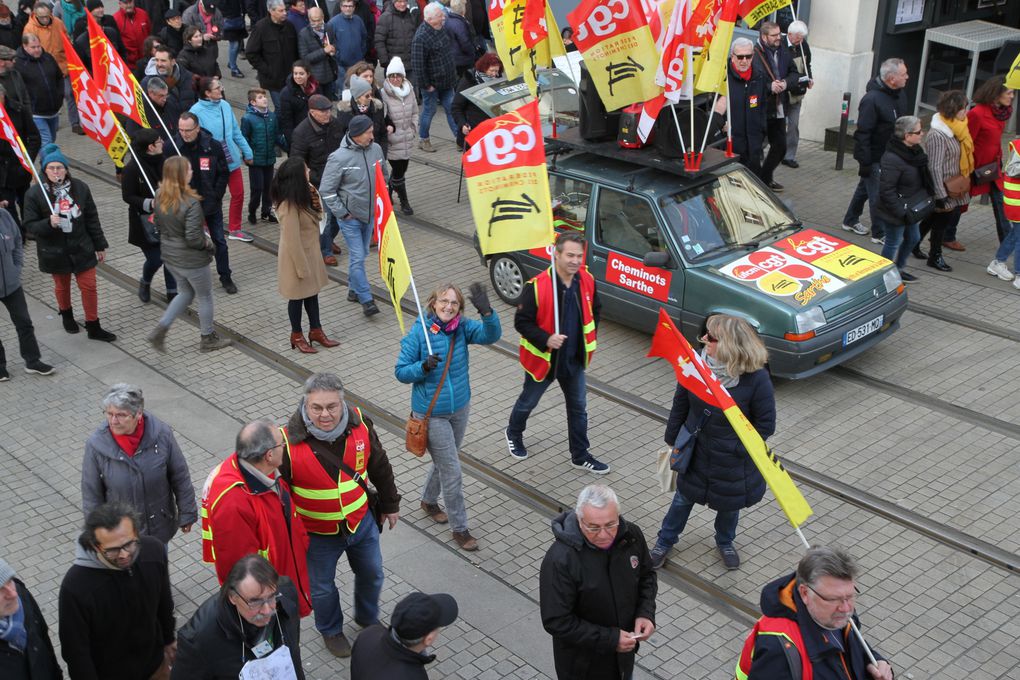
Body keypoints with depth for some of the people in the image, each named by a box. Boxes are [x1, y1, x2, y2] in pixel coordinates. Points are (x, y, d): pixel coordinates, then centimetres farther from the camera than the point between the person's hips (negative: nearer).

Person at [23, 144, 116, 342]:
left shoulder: (80, 187, -8)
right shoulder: (35, 194, -14)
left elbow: (92, 219, 1)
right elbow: (30, 225, -10)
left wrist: (100, 245, 5)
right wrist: (48, 223, -31)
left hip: (82, 248, 1)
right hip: (54, 251, -1)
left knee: (89, 286, 3)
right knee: (62, 286, 20)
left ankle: (93, 327, 17)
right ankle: (66, 315, 47)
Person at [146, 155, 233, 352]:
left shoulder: (160, 196, -5)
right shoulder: (191, 203, -27)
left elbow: (158, 223, 8)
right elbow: (192, 238, -27)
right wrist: (208, 243, -8)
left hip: (170, 256, 7)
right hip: (191, 260, -7)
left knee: (186, 293, 26)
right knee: (205, 297, 15)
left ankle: (160, 330, 17)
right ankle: (208, 339, 30)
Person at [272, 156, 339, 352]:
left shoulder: (302, 197, -2)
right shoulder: (289, 206, -30)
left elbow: (318, 216, 9)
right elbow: (292, 241, -26)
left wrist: (314, 197, -10)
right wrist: (302, 267, -21)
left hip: (310, 253, 9)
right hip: (297, 257, -9)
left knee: (312, 292, 20)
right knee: (298, 297, 10)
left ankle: (315, 330, 35)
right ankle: (297, 336, 28)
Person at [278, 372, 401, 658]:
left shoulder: (360, 424, -17)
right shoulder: (289, 442, -29)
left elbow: (380, 467, 1)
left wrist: (390, 504, 12)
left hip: (362, 521, 3)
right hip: (317, 534, -3)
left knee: (371, 573, 24)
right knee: (322, 588, 19)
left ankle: (368, 618, 55)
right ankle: (330, 630, 50)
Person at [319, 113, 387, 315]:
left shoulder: (375, 149, -3)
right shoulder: (339, 158, -20)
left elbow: (384, 175, 16)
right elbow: (326, 190, -14)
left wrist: (380, 198, 11)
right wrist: (342, 213, -14)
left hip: (370, 213, 6)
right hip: (350, 217, -6)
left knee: (362, 254, 18)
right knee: (357, 257, -6)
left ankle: (354, 289, 35)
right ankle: (366, 299, -1)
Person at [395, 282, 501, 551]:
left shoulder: (462, 327, -8)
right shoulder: (419, 332, -18)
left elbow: (491, 335, -24)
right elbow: (401, 371, -13)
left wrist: (486, 311, -42)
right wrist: (423, 367, -32)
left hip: (460, 408, 5)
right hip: (432, 414, -5)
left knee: (444, 461, 25)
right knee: (451, 471, -1)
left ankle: (429, 501, 51)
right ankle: (459, 528, 15)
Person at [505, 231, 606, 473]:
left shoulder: (587, 281, -9)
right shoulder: (536, 286, -26)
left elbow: (594, 310, 10)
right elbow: (521, 321, -19)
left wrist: (589, 339, 3)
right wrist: (546, 340, -30)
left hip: (574, 359, 4)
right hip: (542, 359, -4)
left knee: (578, 408, 13)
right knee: (528, 402, 19)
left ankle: (580, 456, 28)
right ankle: (513, 434, 48)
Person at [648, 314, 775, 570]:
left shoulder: (756, 378, -28)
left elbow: (765, 425, -16)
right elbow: (680, 404, -2)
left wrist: (736, 447, -19)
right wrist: (673, 439, 5)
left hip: (732, 462, -2)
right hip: (696, 453, 2)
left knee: (729, 504, 23)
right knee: (683, 498, 22)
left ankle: (725, 543, 54)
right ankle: (665, 541, 46)